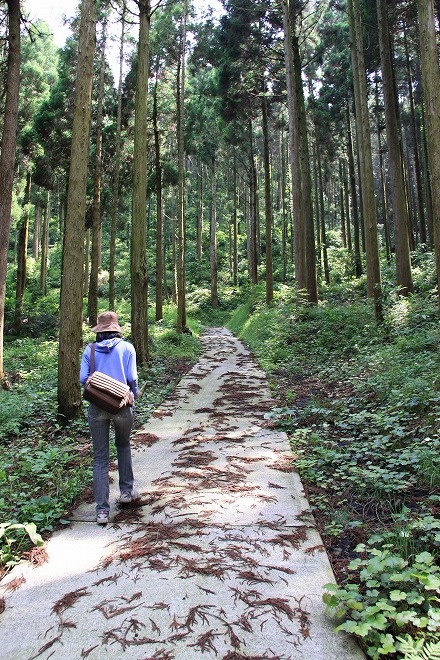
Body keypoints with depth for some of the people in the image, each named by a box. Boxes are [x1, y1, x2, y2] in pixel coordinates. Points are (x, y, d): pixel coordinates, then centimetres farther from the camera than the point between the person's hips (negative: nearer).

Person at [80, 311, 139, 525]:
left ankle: (102, 510, 7)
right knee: (123, 445, 25)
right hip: (122, 404, 0)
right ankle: (126, 491, 30)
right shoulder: (126, 348, -1)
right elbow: (132, 378, -5)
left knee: (100, 457, 7)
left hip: (97, 406, 0)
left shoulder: (90, 349, 2)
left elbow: (83, 379, -5)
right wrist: (134, 394, 13)